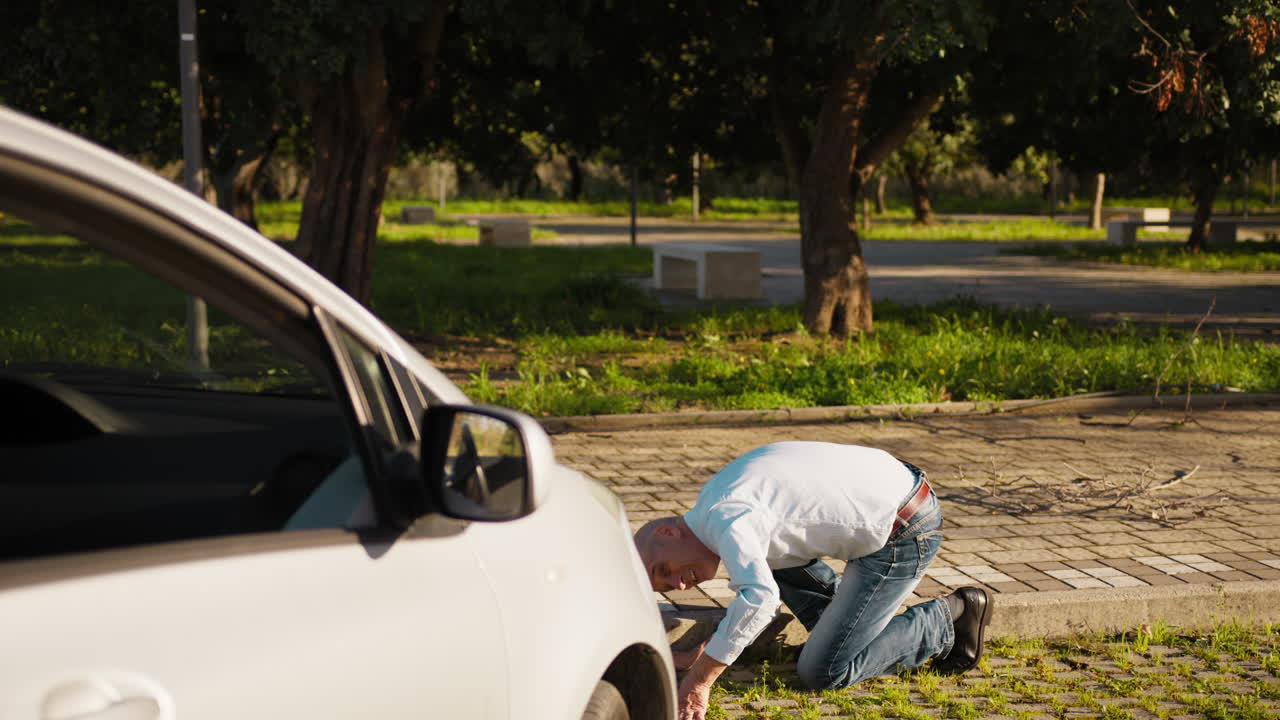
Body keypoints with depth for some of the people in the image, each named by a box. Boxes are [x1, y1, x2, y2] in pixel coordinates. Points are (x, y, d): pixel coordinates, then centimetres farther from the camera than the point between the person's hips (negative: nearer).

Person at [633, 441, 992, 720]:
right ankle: (844, 625, 20)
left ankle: (944, 623, 5)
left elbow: (758, 597, -37)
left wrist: (699, 679, -31)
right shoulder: (721, 494, 11)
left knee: (822, 672, -6)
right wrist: (701, 655, 10)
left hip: (905, 532, -10)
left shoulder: (726, 518, -20)